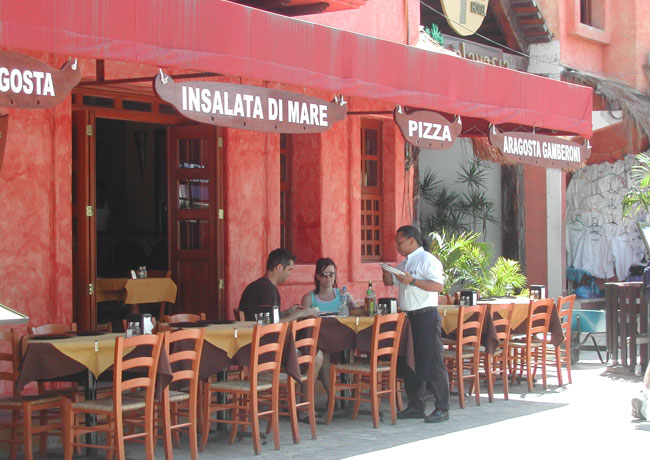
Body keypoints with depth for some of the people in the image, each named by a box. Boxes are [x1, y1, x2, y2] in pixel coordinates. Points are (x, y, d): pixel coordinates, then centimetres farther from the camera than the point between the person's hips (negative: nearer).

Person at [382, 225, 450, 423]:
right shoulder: (405, 263, 18)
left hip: (426, 316, -9)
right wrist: (386, 271, 8)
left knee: (432, 363, -8)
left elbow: (438, 285, -21)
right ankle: (416, 406, 19)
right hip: (409, 317, 9)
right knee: (409, 363, 11)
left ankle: (442, 409, -4)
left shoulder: (427, 260, -10)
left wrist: (412, 281, -24)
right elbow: (389, 282, 29)